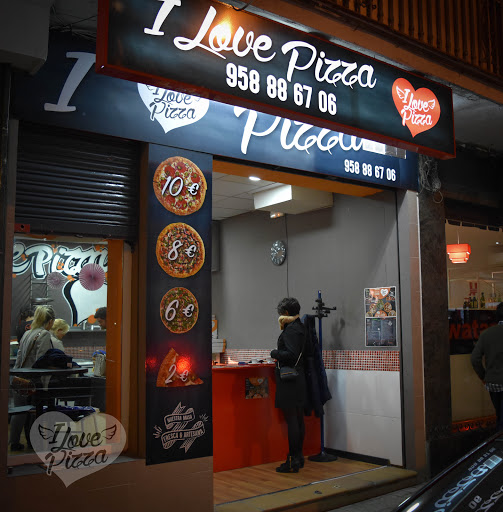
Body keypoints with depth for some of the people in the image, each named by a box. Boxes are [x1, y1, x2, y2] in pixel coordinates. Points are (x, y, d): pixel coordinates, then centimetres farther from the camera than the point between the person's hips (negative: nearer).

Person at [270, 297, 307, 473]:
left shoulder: (291, 330, -17)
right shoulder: (299, 327, 13)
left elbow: (291, 354, -25)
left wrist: (274, 353, -9)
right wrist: (284, 325, 13)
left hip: (289, 380, -10)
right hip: (298, 379, 10)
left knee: (292, 421, -5)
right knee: (298, 420, 15)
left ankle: (293, 461, 0)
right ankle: (299, 457, 24)